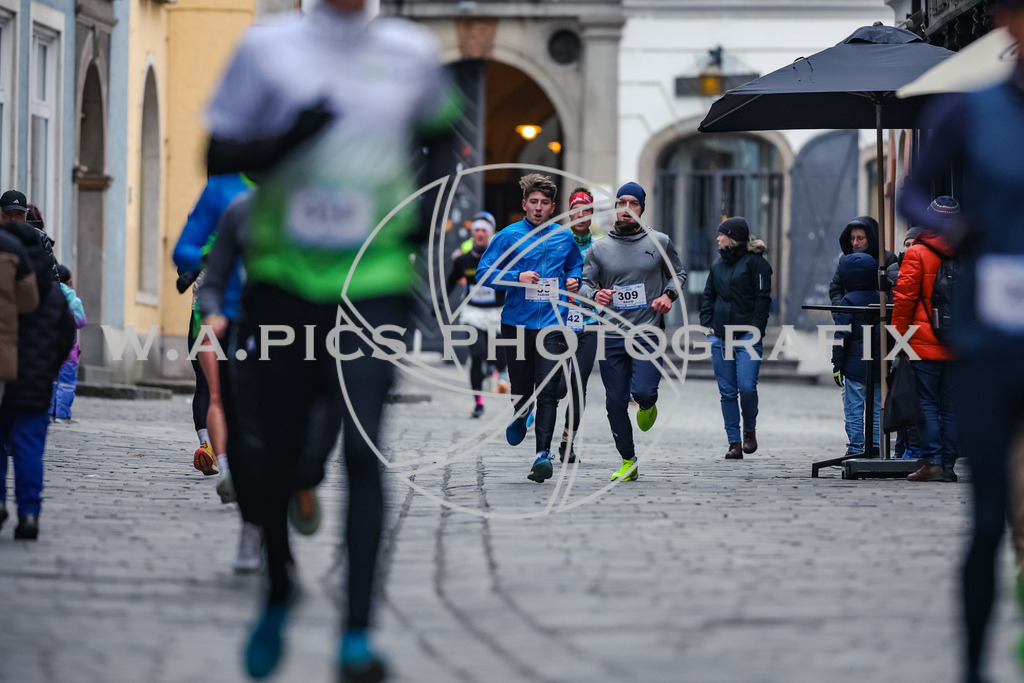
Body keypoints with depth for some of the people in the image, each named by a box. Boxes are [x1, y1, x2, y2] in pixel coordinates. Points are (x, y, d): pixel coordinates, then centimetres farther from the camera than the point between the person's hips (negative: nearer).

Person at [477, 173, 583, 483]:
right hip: (516, 323, -1)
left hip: (552, 324, 1)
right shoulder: (509, 237, 0)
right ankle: (520, 415, 42)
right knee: (521, 386, 6)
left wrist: (574, 280, 5)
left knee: (548, 391, -10)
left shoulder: (564, 238, 9)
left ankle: (543, 454, -13)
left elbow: (575, 266, 28)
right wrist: (517, 277, -16)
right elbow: (484, 273, -3)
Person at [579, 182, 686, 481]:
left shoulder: (660, 243, 5)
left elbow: (678, 273, 17)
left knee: (643, 391, -20)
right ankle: (628, 461, 17)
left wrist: (670, 294, -3)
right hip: (611, 336, 2)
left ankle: (647, 405, 19)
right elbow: (584, 284, 8)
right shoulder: (600, 249, 7)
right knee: (615, 403, 1)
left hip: (648, 332, -2)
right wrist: (594, 294, -15)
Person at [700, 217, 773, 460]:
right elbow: (708, 296, 21)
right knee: (727, 391, 2)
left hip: (748, 336, -6)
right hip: (720, 337, 6)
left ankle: (750, 430, 9)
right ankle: (734, 442, 5)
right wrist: (707, 324, 7)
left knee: (746, 386, -15)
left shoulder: (755, 262, -2)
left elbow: (763, 298, -6)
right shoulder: (718, 264, 16)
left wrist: (756, 329, -12)